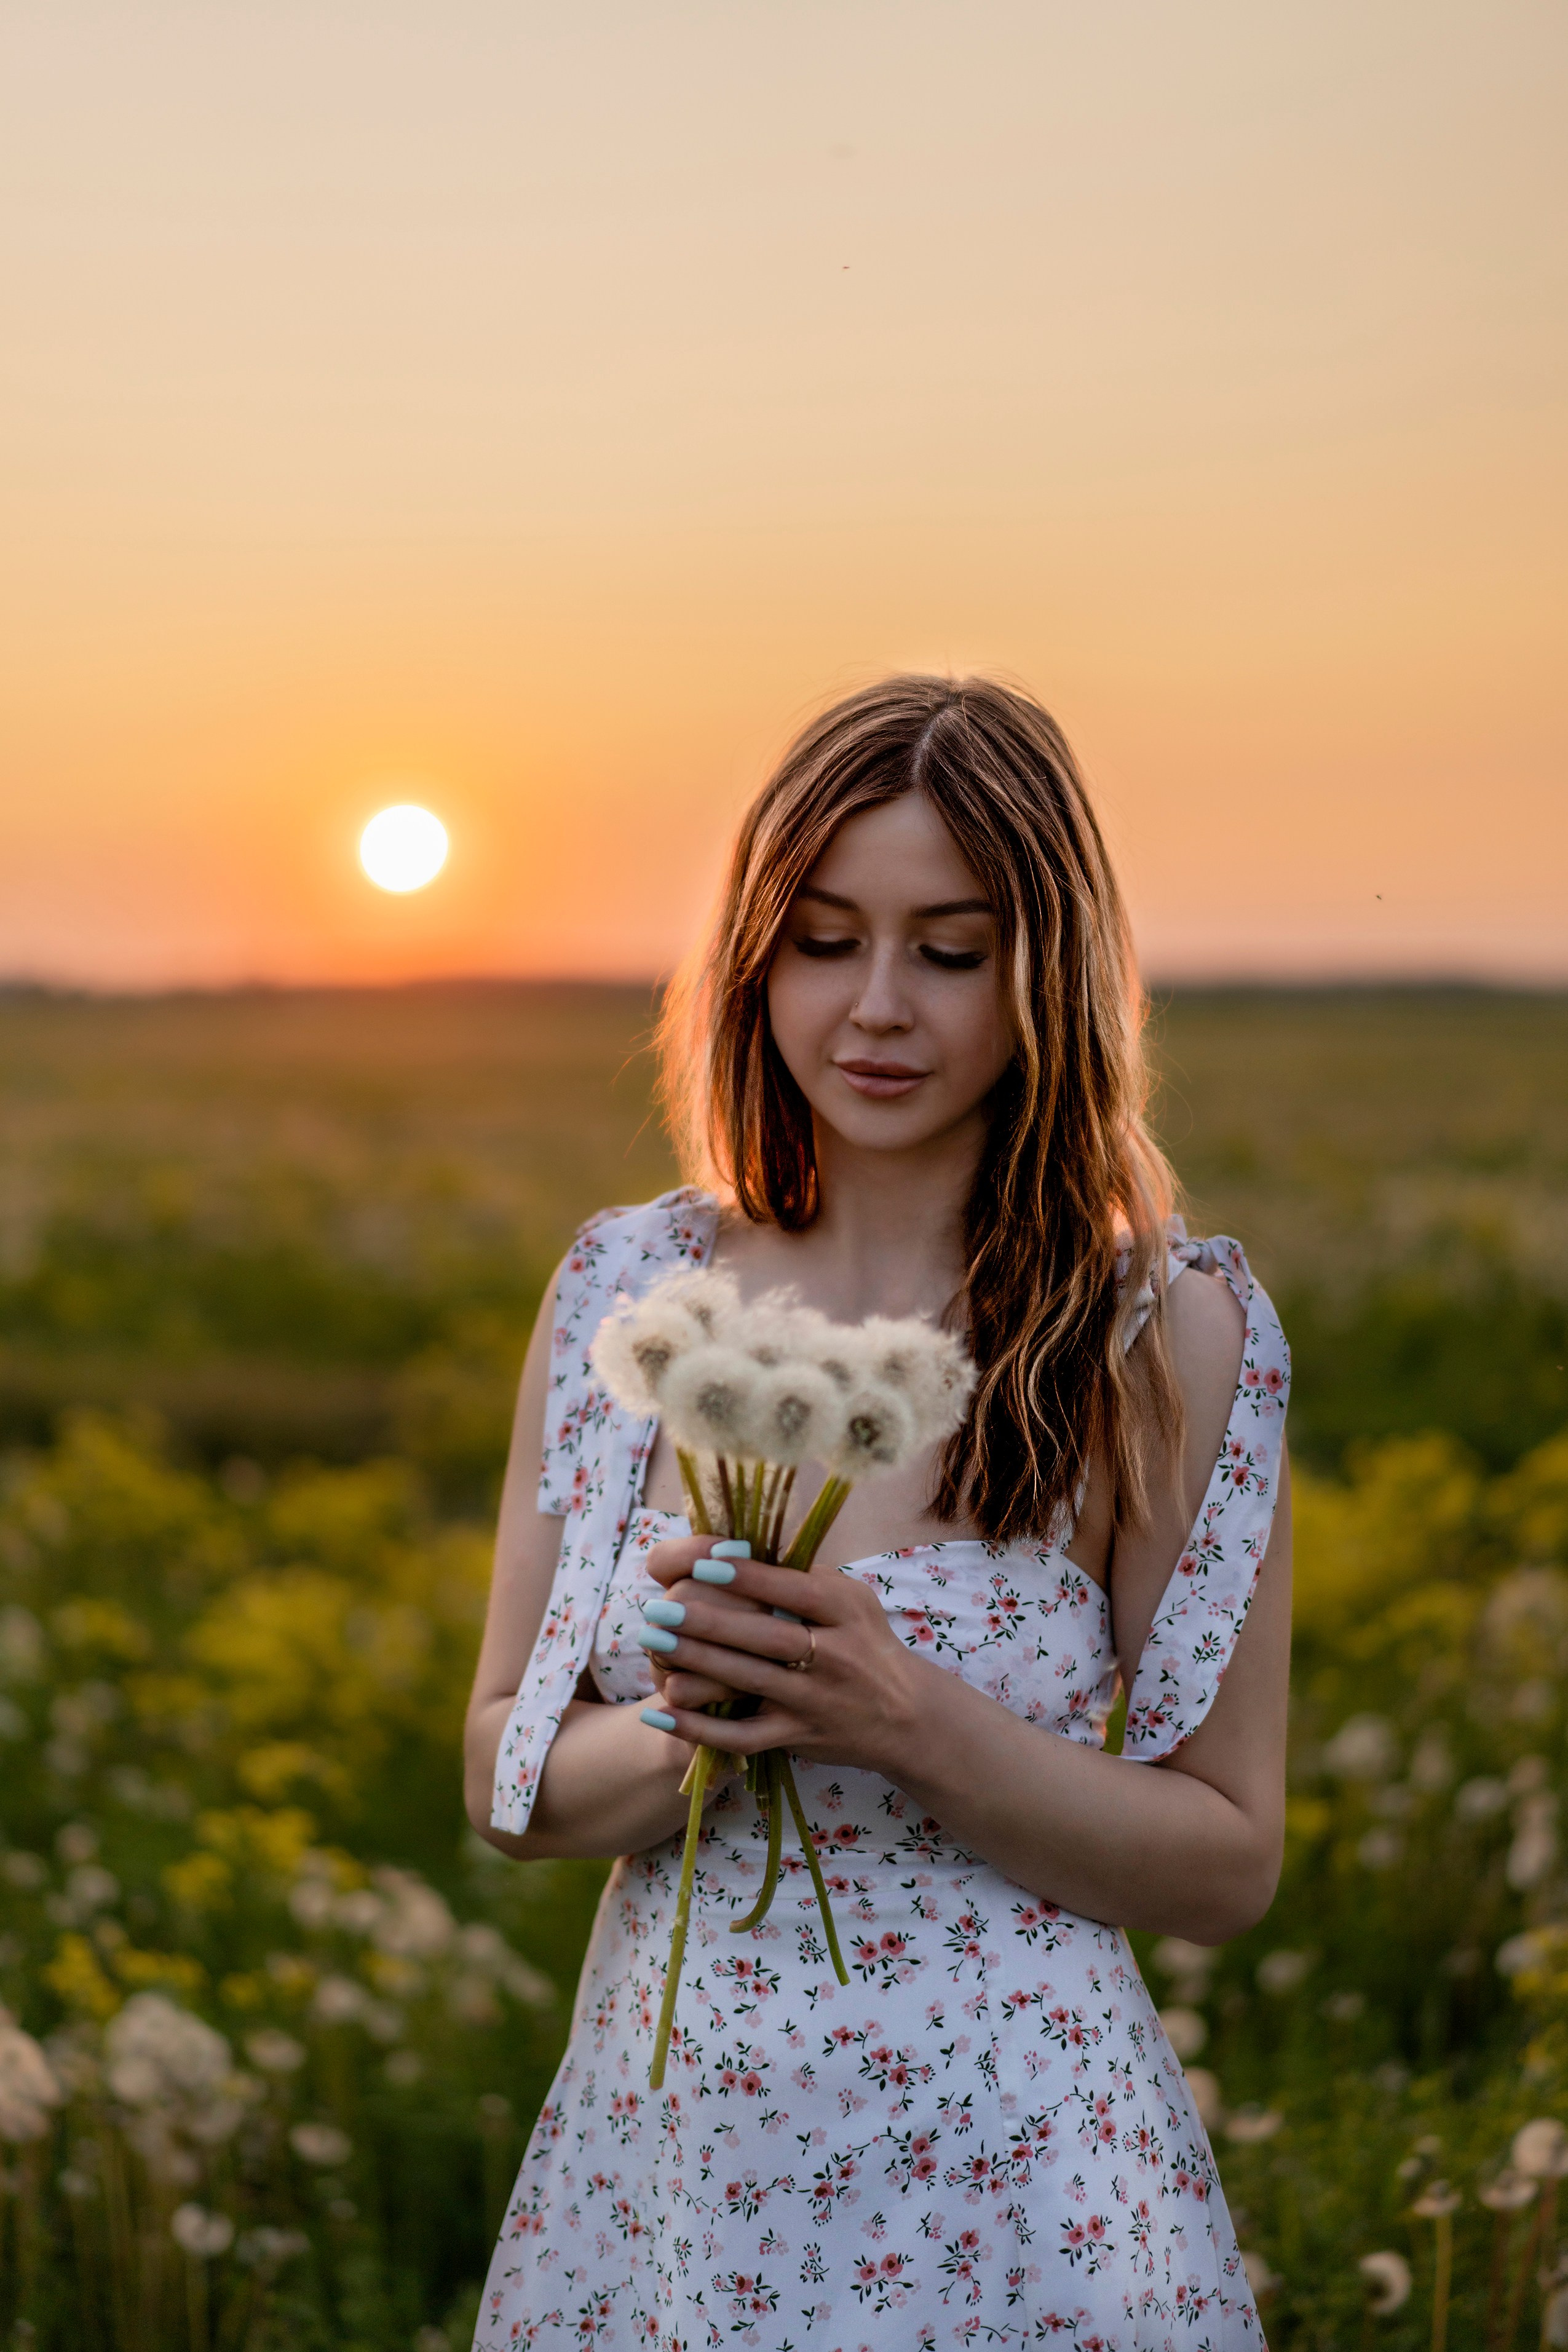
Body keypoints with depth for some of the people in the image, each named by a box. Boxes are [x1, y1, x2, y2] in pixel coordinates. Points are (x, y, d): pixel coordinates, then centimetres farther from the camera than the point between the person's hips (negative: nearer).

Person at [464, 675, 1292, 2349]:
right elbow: (507, 1786, 2)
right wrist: (698, 1719, -18)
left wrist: (905, 1720, -21)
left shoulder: (1169, 1334, -10)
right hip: (652, 2165, 3)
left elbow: (1227, 1865, -7)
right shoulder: (625, 1289, -2)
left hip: (1010, 2213, -2)